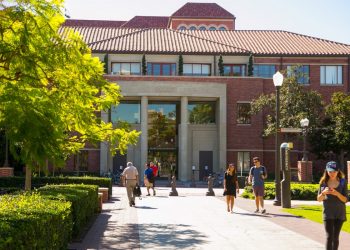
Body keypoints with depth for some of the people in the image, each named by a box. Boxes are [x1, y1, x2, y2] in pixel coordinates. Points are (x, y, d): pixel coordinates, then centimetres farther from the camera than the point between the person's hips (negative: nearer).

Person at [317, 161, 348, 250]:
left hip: (340, 213, 1)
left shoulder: (342, 182, -1)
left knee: (335, 237, 7)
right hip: (328, 213, -1)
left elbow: (345, 200, -2)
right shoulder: (323, 182, -1)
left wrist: (337, 193, -21)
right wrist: (323, 192, -18)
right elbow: (319, 199, 2)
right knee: (329, 237, -10)